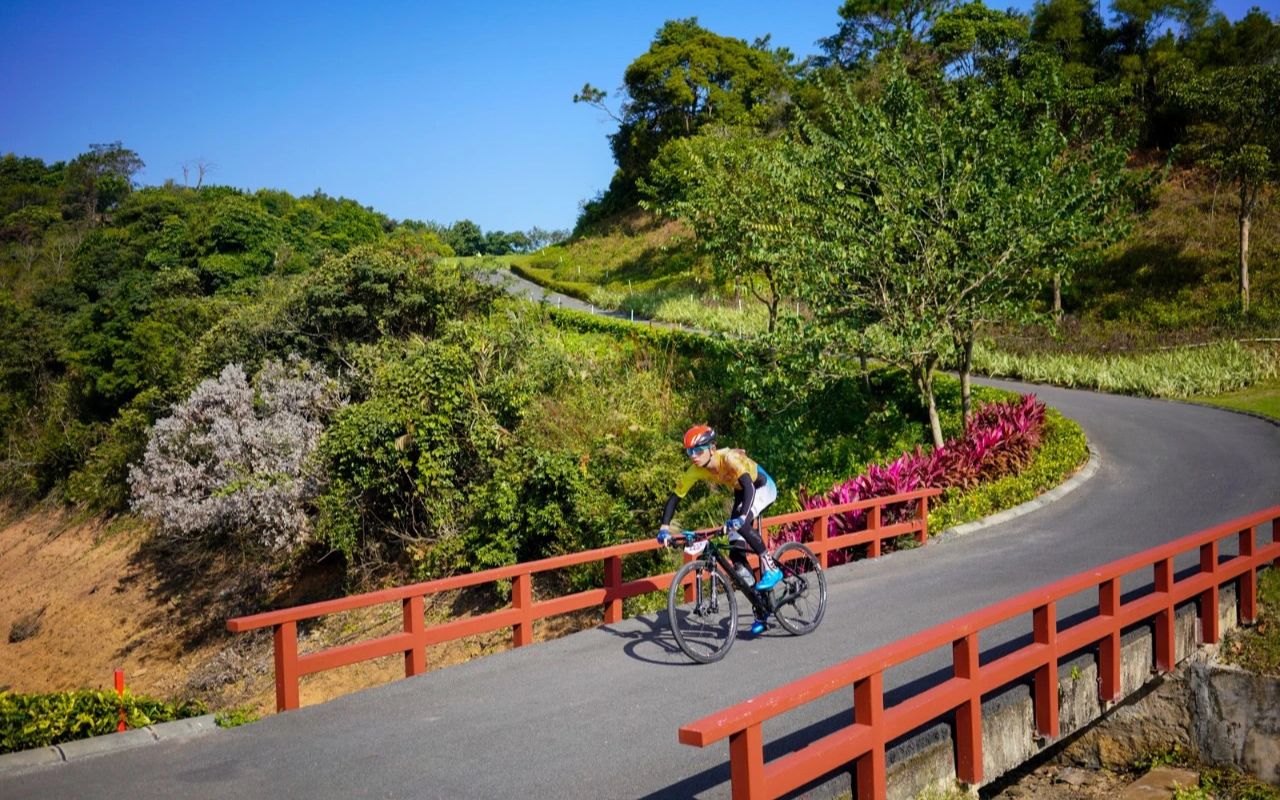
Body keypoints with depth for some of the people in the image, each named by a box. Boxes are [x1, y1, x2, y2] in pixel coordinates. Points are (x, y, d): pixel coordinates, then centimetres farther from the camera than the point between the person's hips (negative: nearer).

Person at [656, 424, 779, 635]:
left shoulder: (730, 458, -37)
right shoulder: (695, 471, -21)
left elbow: (749, 486, -48)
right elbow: (675, 496, -17)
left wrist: (741, 517, -62)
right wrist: (664, 528, -28)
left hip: (763, 487, -6)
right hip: (742, 493, 6)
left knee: (741, 524, -34)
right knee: (736, 551, -3)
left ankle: (771, 568, -14)